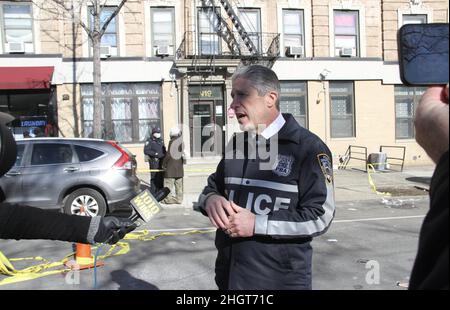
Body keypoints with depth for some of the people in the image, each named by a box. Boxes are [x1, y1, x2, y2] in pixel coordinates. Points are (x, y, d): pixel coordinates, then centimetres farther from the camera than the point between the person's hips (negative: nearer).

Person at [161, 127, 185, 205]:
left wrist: (164, 164, -6)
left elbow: (169, 154, -16)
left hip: (171, 166, -7)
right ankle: (179, 198, 14)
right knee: (179, 184, 11)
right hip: (179, 166, 7)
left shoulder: (172, 142, -14)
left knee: (169, 183, 0)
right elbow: (182, 154, 10)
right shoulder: (181, 142, 6)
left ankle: (168, 199, 1)